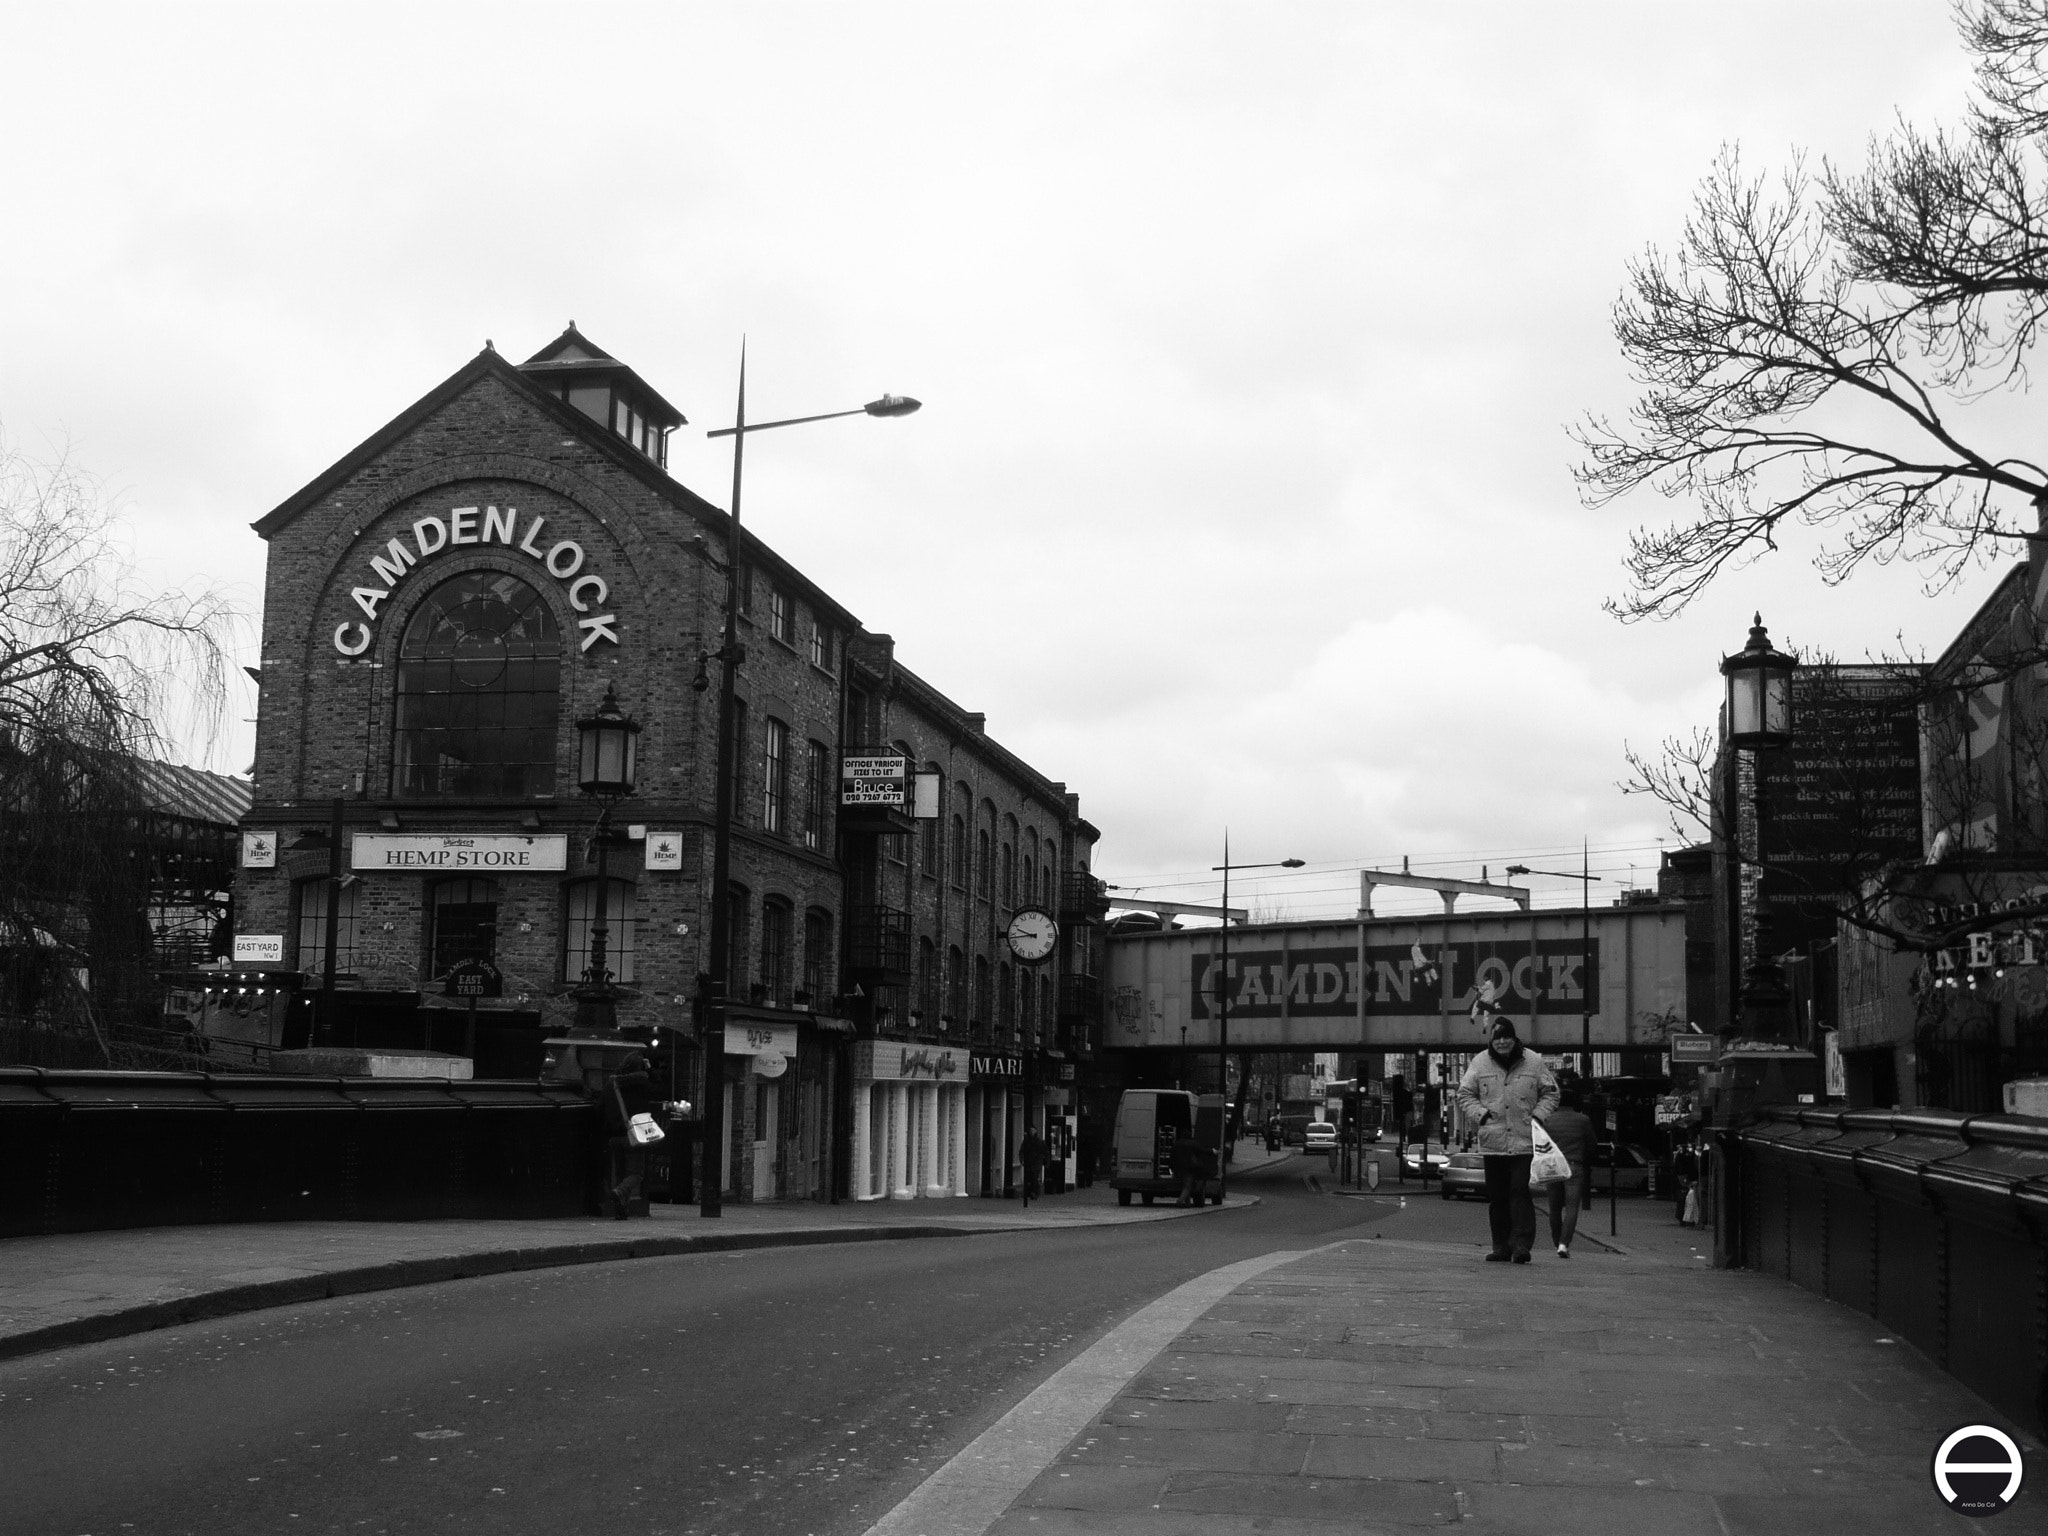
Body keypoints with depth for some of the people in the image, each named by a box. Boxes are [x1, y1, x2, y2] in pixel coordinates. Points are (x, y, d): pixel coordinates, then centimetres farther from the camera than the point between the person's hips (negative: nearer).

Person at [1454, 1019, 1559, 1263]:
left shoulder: (1533, 1062, 4)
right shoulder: (1480, 1063, 6)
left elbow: (1550, 1093, 12)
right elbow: (1464, 1095, 10)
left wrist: (1538, 1116, -2)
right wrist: (1480, 1114, -5)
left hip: (1525, 1142, -2)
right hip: (1492, 1142, 2)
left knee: (1521, 1192, -11)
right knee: (1497, 1197, 6)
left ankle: (1522, 1244, -10)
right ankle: (1501, 1246, 13)